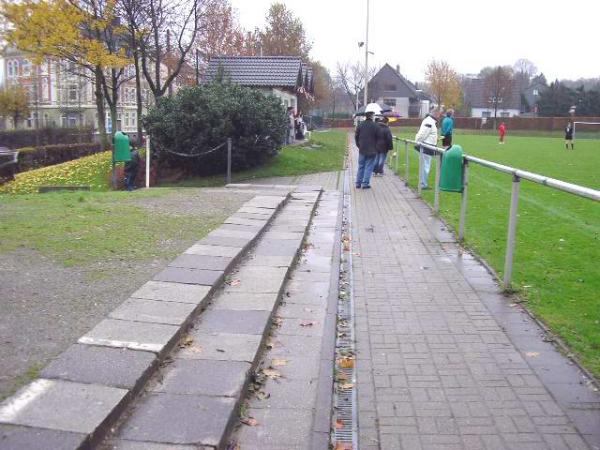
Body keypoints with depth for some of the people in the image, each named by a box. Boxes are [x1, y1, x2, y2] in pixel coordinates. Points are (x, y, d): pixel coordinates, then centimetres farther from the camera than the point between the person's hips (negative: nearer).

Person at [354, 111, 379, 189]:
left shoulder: (360, 125, 1)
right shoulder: (375, 126, -10)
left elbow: (356, 136, 6)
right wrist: (376, 147, 9)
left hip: (362, 150, 4)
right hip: (372, 151, -4)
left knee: (361, 166, 13)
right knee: (369, 167, 3)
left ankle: (358, 183, 15)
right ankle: (365, 183, 1)